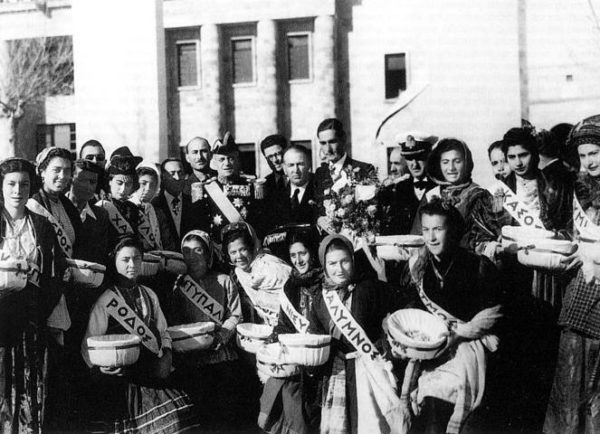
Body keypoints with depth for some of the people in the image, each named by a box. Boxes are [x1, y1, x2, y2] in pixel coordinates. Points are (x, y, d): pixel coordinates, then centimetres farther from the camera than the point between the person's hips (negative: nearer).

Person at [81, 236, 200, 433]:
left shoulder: (149, 295, 15)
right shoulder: (105, 301, -1)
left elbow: (163, 333, 20)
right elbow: (89, 345, 0)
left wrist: (166, 356, 2)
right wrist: (100, 366, -18)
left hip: (154, 376, 4)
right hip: (121, 378, -4)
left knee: (181, 409, -17)